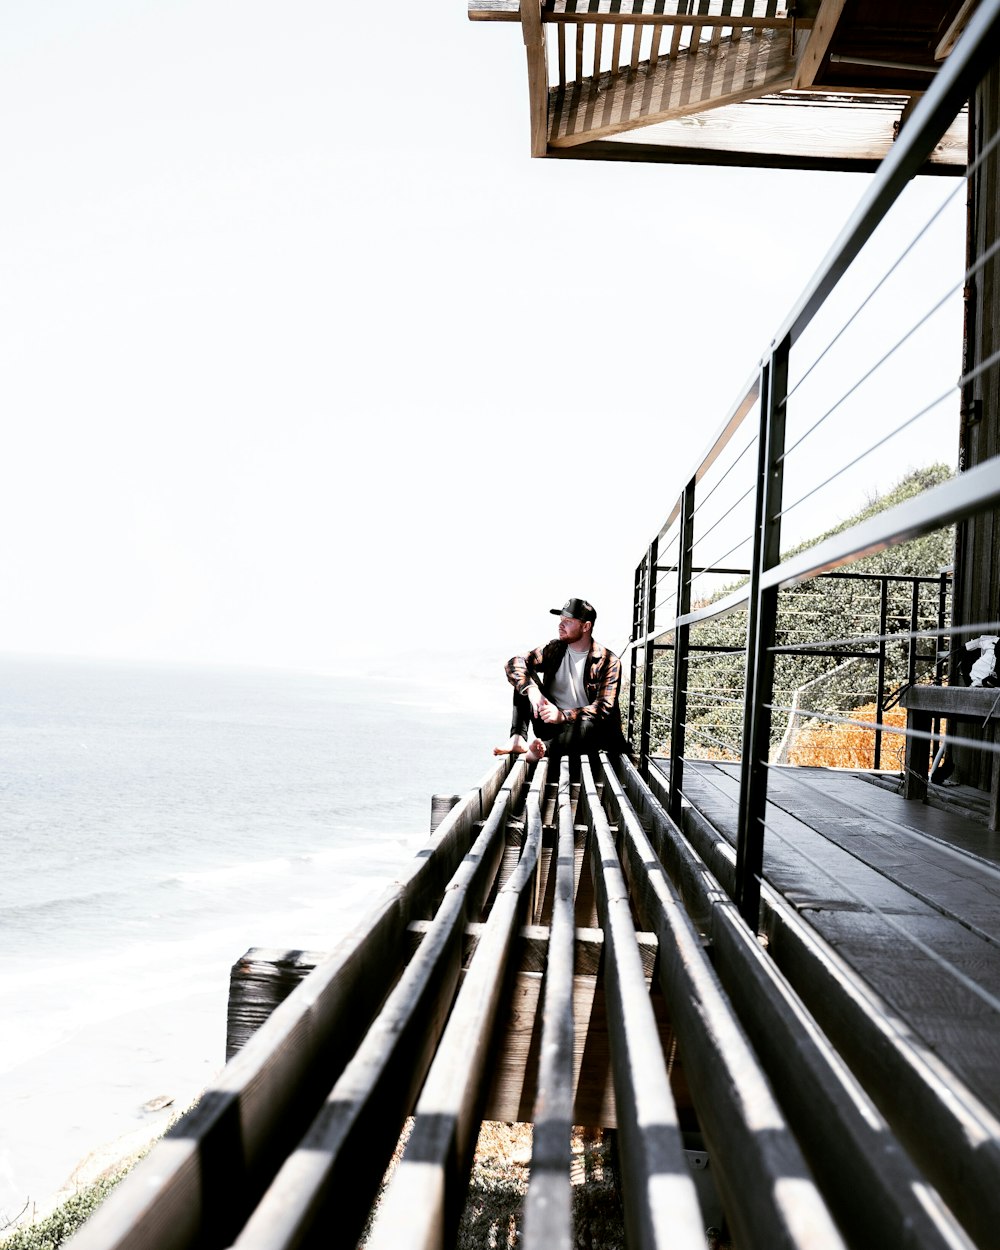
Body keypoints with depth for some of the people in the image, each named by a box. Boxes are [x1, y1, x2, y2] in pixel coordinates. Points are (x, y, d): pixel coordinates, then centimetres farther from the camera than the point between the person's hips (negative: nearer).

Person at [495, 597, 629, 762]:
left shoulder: (608, 662, -8)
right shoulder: (554, 649, 4)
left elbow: (604, 709, -18)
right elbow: (514, 663, -7)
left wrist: (563, 715, -32)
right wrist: (532, 690, -29)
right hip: (550, 724, 4)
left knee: (591, 725, -38)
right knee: (525, 681, -12)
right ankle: (518, 740, -28)